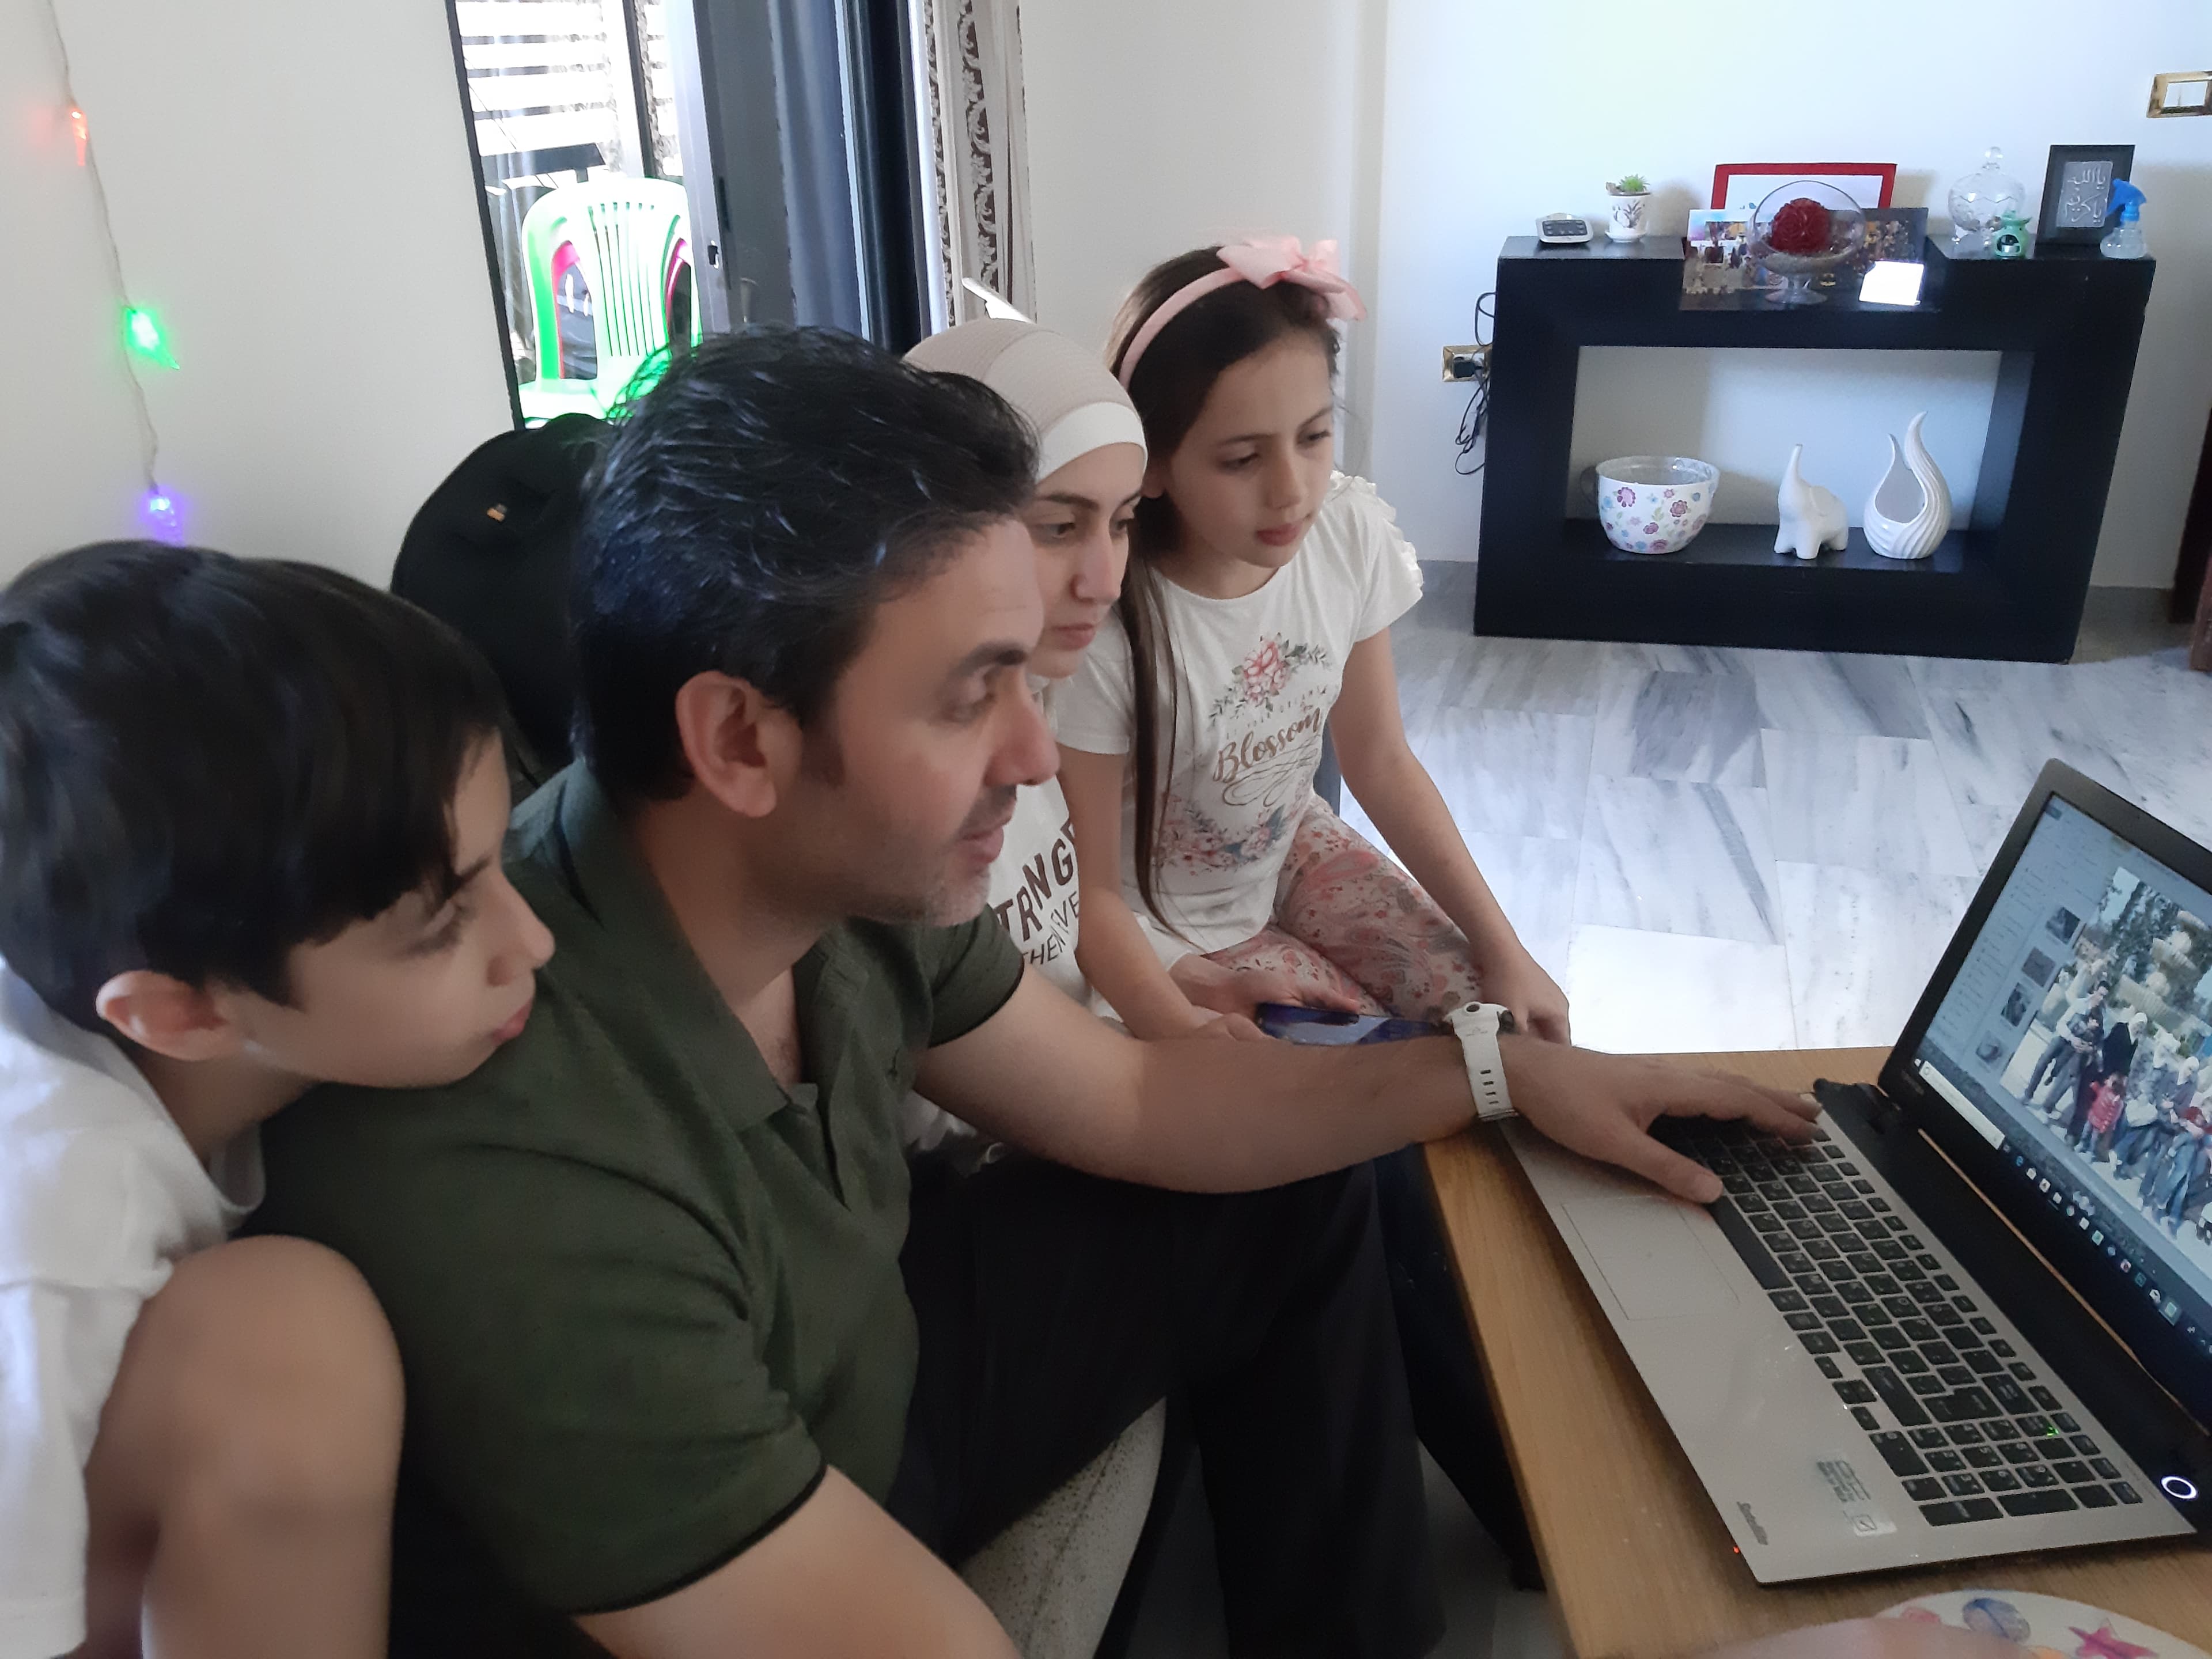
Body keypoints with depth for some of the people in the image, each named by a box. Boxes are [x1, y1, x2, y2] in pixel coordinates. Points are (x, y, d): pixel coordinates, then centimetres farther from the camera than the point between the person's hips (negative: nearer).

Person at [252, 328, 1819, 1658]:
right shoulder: (514, 1197, -40)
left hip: (854, 1387, 7)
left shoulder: (848, 875, -18)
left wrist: (1504, 1069, 0)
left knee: (1293, 1202, 8)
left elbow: (1127, 1101, -1)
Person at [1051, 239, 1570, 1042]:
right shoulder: (1104, 624, -33)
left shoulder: (1350, 534, -17)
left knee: (1507, 1018, -3)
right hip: (1162, 924, -4)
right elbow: (1091, 891, -22)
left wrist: (1503, 946, -4)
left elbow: (1381, 762, -4)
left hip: (1292, 848, 5)